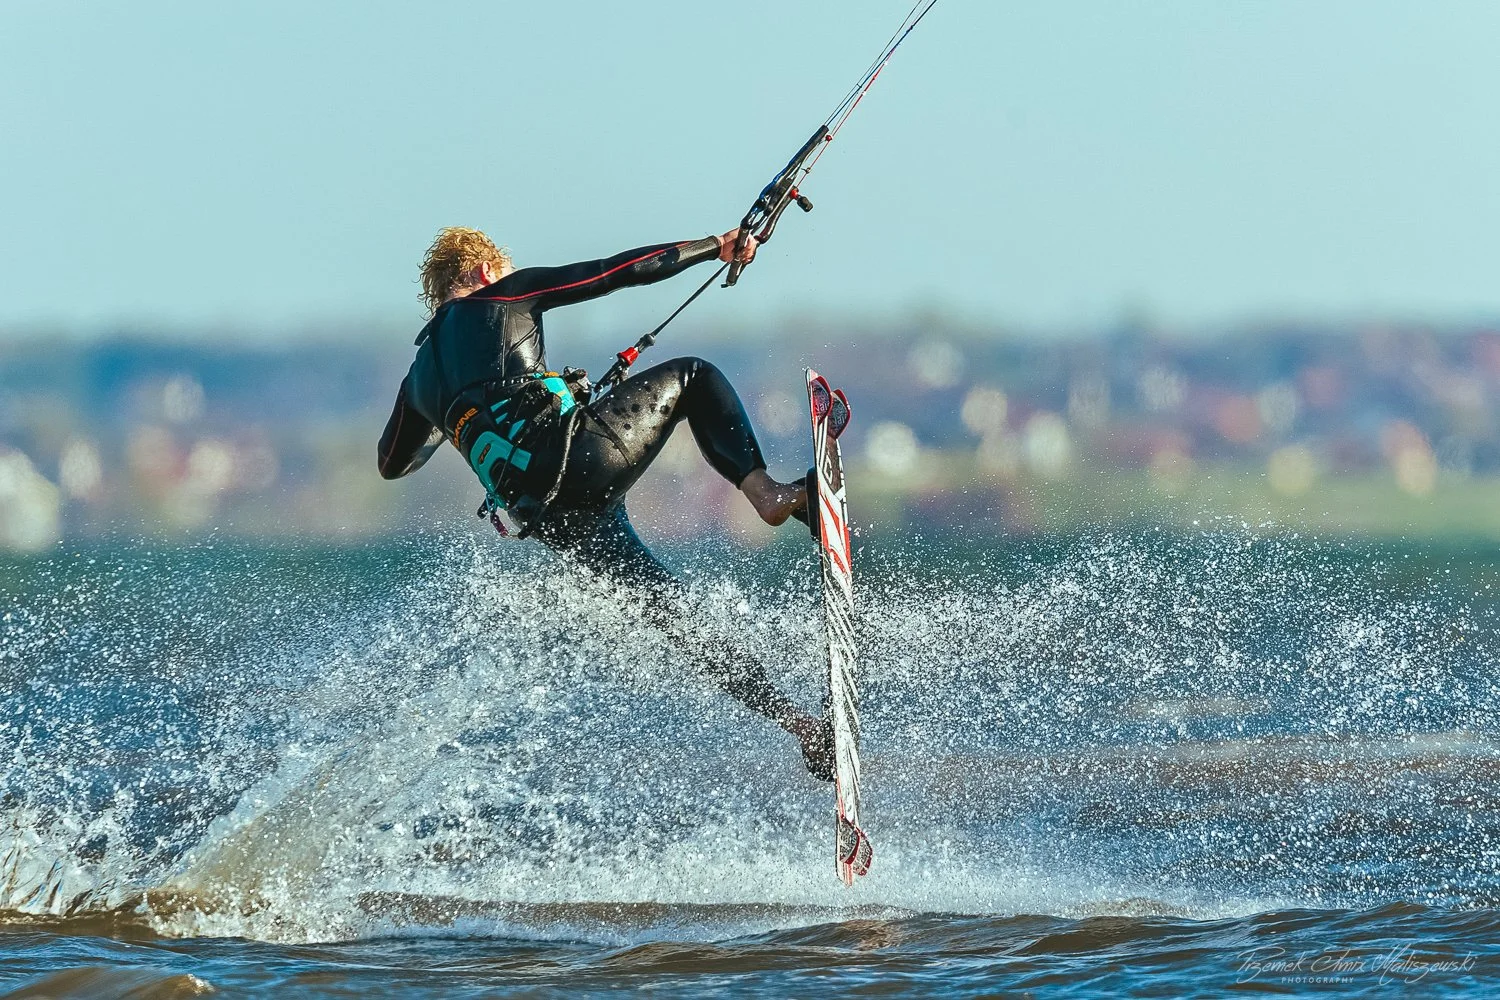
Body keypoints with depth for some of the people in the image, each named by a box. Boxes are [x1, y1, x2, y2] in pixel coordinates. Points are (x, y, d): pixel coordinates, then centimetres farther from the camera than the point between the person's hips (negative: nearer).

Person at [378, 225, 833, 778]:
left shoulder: (420, 377, 30)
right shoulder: (501, 296, 15)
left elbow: (393, 463, 47)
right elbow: (618, 272, 13)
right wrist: (715, 246, 23)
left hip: (542, 517, 5)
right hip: (577, 451, -5)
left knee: (667, 606, 11)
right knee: (691, 376, 16)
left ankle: (792, 720, 3)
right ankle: (765, 491, -9)